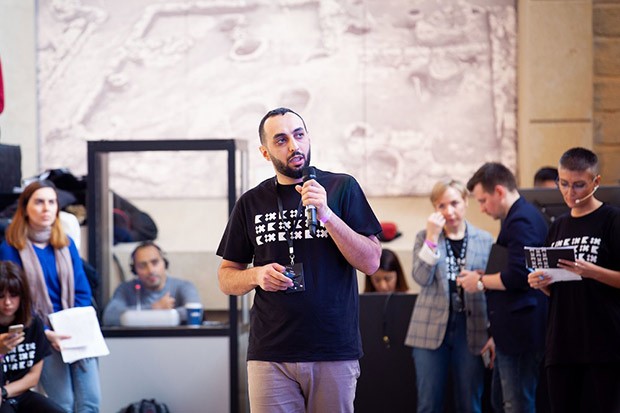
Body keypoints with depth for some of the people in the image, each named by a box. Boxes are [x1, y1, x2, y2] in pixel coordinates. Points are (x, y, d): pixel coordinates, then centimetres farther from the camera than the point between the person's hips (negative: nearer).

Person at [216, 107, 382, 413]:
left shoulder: (341, 188, 3)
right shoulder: (251, 203, 9)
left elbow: (371, 262, -4)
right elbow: (226, 278, 14)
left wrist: (326, 215, -15)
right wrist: (256, 276, -7)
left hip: (335, 351, -1)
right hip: (270, 353, 1)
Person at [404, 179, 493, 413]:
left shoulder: (485, 240, 5)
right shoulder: (424, 238, 6)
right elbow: (421, 278, -9)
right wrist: (433, 237, -14)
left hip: (471, 330, 0)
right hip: (432, 330, 0)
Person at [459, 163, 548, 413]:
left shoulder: (521, 221, -16)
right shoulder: (519, 217, 17)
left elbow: (516, 277, -25)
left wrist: (480, 281, -9)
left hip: (520, 333, -11)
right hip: (512, 334, 11)